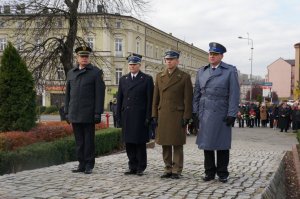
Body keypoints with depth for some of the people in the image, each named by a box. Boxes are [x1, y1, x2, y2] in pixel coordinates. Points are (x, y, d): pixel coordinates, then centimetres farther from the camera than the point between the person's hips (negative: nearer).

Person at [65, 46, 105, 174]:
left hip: (88, 114, -4)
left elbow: (100, 94, -6)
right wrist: (67, 112, 10)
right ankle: (81, 164, 16)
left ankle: (89, 165, 9)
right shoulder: (71, 73, 13)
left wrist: (98, 113, -12)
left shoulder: (96, 72, -1)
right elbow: (68, 94, 15)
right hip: (75, 114, 4)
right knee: (79, 140, 8)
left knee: (89, 140, 1)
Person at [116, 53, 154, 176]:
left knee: (140, 143, 1)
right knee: (128, 143, 6)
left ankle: (141, 168, 10)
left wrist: (148, 117, -10)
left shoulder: (147, 79, 1)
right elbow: (119, 98, 13)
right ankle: (133, 167, 16)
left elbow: (150, 100, -4)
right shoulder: (123, 79, 14)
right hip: (127, 116, 4)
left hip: (140, 117, -4)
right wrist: (118, 116, 7)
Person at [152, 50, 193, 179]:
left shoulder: (184, 77, -1)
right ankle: (168, 169, 17)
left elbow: (188, 99, -4)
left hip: (177, 115, -4)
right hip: (162, 115, 4)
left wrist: (187, 117, -9)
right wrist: (154, 115, 6)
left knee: (177, 144, 1)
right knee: (165, 144, 8)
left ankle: (177, 170, 9)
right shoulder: (159, 76, 12)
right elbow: (156, 97, 12)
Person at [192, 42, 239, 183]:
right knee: (206, 142, 6)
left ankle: (222, 173, 14)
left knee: (222, 144, 3)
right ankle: (209, 172, 17)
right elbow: (197, 93, 12)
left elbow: (234, 94, -5)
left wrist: (232, 114, -11)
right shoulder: (202, 71, 12)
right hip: (205, 113, 3)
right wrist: (195, 112, 5)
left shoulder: (230, 71, -1)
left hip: (221, 113, -3)